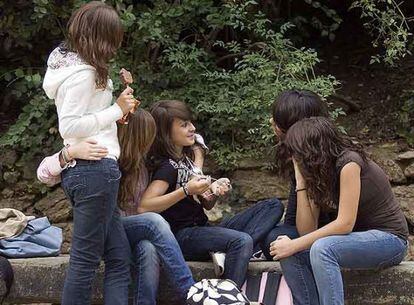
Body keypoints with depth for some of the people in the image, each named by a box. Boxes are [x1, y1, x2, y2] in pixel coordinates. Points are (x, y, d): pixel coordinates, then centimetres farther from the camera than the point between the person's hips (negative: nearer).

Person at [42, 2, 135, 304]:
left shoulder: (68, 62, 17)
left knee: (119, 259, 11)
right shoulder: (83, 73, -12)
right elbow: (68, 126, -18)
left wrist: (120, 104, 9)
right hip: (95, 169, -10)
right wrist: (116, 111, -11)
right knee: (85, 259, -5)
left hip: (82, 169, 10)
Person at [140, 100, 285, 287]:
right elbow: (144, 207, -26)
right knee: (242, 240, -36)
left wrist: (216, 193, -4)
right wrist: (186, 191, -25)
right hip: (182, 235, -9)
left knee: (273, 207, -1)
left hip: (203, 228, 9)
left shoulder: (186, 160, 16)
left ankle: (230, 252, -20)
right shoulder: (167, 166, -10)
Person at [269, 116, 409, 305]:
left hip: (389, 239, -8)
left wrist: (294, 245, -22)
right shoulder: (316, 175, 6)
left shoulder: (349, 162, -18)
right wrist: (300, 181, -8)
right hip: (357, 239, 8)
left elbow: (345, 223, -24)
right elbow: (307, 231, -3)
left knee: (322, 248, -32)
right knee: (290, 254, -10)